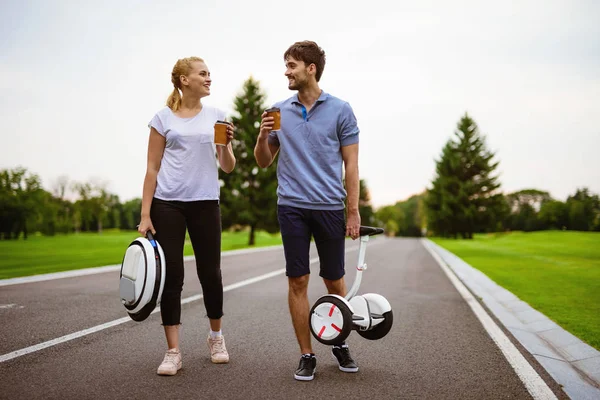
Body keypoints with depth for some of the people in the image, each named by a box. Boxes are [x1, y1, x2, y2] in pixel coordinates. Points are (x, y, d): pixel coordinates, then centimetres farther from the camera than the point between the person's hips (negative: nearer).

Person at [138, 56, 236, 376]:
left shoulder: (216, 116, 9)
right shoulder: (164, 118, 3)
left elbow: (228, 168, 8)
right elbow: (152, 169, 2)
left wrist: (226, 144, -12)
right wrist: (145, 214, -4)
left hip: (205, 203, 2)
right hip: (167, 205, -2)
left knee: (210, 272, 6)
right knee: (172, 276, -2)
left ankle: (216, 336, 28)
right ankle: (173, 351, 7)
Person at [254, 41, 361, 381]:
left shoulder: (340, 110, 0)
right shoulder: (279, 111, 8)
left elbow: (351, 163, 0)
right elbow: (264, 162, 12)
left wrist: (354, 212, -5)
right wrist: (263, 136, -8)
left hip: (330, 207, -1)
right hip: (292, 207, 2)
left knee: (335, 281, 8)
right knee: (297, 281, 1)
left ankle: (340, 344, 28)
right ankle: (307, 355, 13)